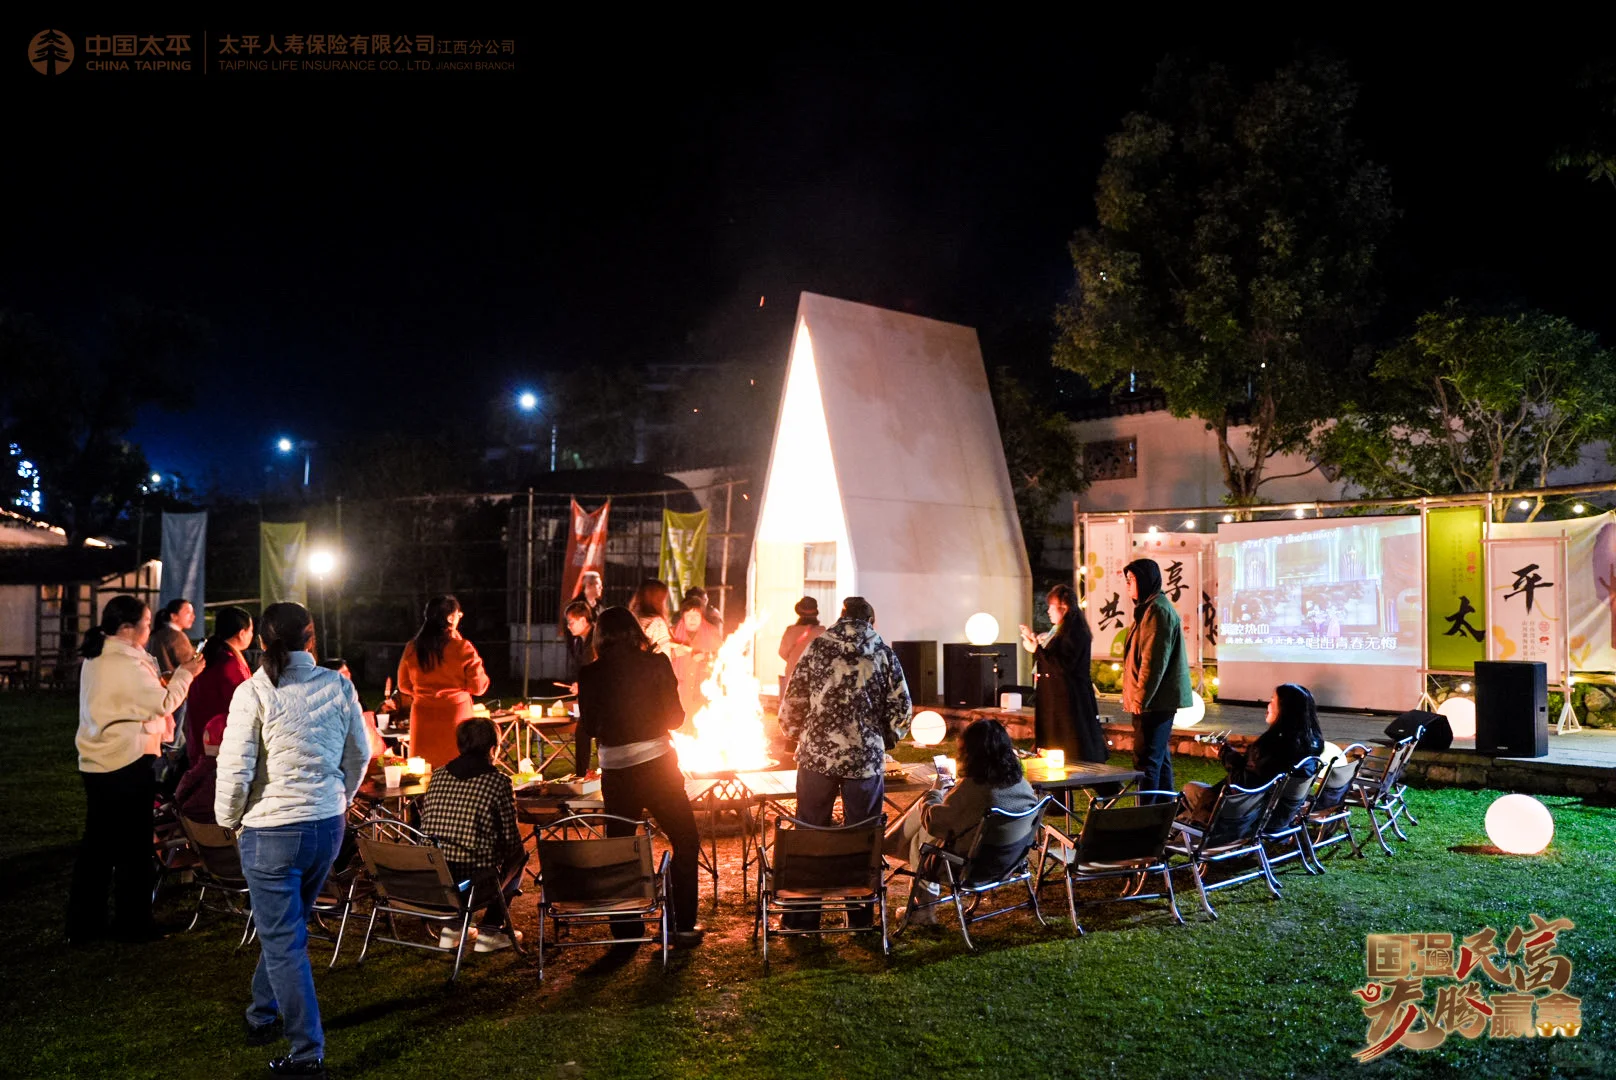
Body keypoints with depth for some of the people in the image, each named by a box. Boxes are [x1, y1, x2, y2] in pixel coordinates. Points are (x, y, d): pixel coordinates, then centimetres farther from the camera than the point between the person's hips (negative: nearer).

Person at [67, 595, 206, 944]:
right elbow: (163, 703, -16)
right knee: (133, 846, 4)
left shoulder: (94, 658, 9)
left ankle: (82, 924, 21)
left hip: (95, 762, 9)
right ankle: (132, 924, 14)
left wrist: (175, 675, 9)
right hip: (128, 763, -8)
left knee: (96, 843, 15)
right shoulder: (126, 662, -19)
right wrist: (185, 674, -3)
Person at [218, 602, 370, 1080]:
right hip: (328, 826, 5)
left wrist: (229, 819, 5)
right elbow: (359, 756, 6)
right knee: (286, 927, 24)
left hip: (271, 830, -5)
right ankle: (263, 1016, 42)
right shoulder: (338, 687, -3)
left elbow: (235, 769, -14)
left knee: (283, 941, 5)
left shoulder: (254, 693, -15)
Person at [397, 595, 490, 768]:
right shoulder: (463, 648, -12)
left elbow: (404, 685, 11)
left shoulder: (412, 648, -1)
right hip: (456, 714, -3)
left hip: (423, 718, 3)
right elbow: (478, 687, -7)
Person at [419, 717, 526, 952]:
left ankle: (451, 924, 28)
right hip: (472, 884, -5)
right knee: (520, 854, 24)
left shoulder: (438, 775, 7)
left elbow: (424, 826, 15)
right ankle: (489, 930, 21)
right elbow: (511, 841, -1)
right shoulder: (498, 782, -6)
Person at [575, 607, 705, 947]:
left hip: (615, 772, 2)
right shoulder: (656, 664, -4)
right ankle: (683, 925, 11)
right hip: (656, 763, -1)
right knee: (685, 841, 13)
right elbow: (675, 717, 0)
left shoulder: (590, 674, -1)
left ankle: (625, 929, 20)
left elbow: (588, 728, 2)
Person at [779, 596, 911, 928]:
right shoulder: (884, 653, 4)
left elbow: (792, 701, 0)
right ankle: (860, 918, 19)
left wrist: (797, 735, 17)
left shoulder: (817, 647, 2)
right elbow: (901, 708, 2)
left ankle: (804, 920, 17)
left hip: (817, 755, 0)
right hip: (866, 758, 0)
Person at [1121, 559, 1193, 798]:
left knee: (1146, 760, -9)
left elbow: (1153, 661, -21)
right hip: (1159, 700, 11)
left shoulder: (1156, 610, -15)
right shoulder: (1150, 607, 18)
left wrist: (1140, 699, -18)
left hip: (1154, 701, -11)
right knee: (1160, 758, 15)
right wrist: (1137, 697, 21)